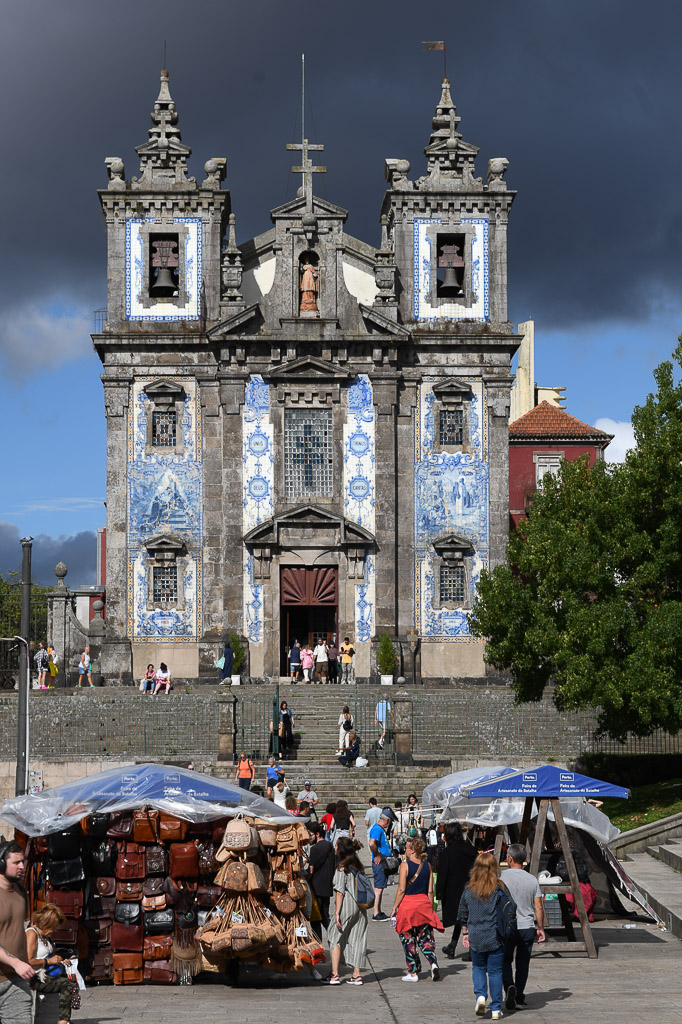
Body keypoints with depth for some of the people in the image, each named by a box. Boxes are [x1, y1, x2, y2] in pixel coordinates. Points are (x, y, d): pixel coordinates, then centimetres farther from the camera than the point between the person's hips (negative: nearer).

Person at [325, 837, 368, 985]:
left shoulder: (341, 868, -9)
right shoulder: (358, 866, 11)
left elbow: (340, 892, -14)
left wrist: (337, 913, -14)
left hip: (346, 907, -7)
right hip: (360, 907, 7)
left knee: (335, 938, 2)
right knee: (357, 939, 8)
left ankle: (335, 974, -3)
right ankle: (356, 974, 8)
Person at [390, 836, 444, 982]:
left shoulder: (405, 865, -10)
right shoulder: (427, 865, 4)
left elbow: (401, 890, -12)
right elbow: (430, 891, 6)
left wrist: (394, 907, -5)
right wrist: (430, 908, 15)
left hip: (408, 904, -4)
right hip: (424, 903, 4)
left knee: (408, 940, 5)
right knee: (426, 937, 10)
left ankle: (413, 972, 8)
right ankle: (433, 963, -12)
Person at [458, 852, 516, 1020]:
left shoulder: (468, 889, -1)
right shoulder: (499, 889, -10)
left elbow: (463, 914, 7)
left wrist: (465, 933, 18)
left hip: (475, 937, 2)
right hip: (495, 937, -2)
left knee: (478, 967, 21)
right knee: (495, 971, 7)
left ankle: (480, 995, -2)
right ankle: (496, 1009, 10)